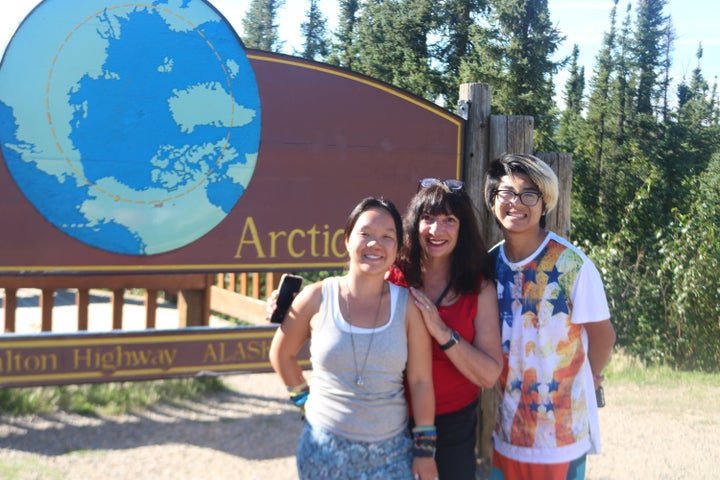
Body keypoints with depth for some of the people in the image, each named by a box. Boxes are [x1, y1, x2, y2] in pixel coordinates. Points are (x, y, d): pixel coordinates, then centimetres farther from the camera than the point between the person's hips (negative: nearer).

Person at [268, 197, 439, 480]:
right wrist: (303, 398, 7)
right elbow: (281, 354, 9)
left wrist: (425, 448, -1)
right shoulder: (317, 298, -6)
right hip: (326, 449, 0)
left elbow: (420, 381, -2)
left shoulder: (408, 306, -6)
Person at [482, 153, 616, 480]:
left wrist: (582, 382, 8)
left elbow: (602, 336, -4)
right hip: (507, 420, 4)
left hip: (561, 423, -4)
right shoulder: (490, 263, -1)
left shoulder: (571, 265, -16)